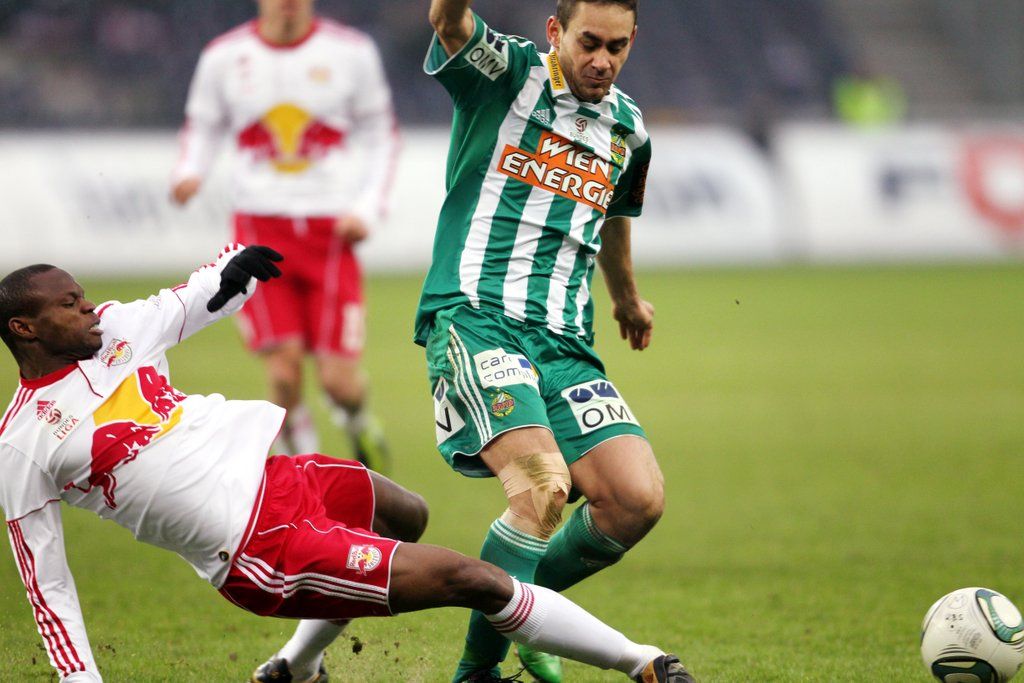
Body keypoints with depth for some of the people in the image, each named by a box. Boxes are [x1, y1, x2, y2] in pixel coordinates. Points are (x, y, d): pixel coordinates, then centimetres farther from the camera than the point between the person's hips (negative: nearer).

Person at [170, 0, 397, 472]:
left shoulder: (351, 52, 0)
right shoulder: (224, 57, 1)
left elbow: (381, 135, 11)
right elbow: (202, 127, 14)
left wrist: (367, 209, -1)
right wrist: (188, 172, -7)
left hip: (330, 229, 0)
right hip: (260, 224, 0)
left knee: (339, 380, -6)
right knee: (284, 370, -15)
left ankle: (358, 423, 30)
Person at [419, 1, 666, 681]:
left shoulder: (628, 130, 17)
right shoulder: (503, 74, 0)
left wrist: (628, 297, 53)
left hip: (565, 344, 6)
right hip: (475, 319, -6)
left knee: (638, 499, -11)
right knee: (543, 485, -28)